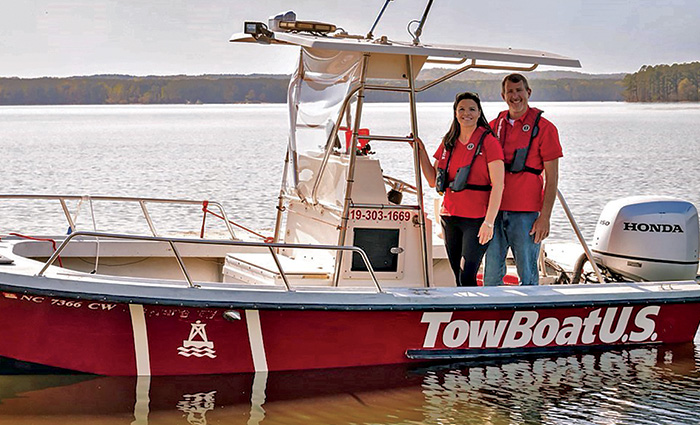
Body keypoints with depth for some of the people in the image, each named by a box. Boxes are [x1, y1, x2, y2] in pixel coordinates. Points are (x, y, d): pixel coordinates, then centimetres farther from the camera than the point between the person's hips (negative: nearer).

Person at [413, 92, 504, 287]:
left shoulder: (488, 142, -6)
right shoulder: (448, 143, 12)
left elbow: (498, 185, -11)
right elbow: (433, 181, 16)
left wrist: (489, 222, -18)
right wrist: (421, 152, 7)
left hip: (477, 219, -6)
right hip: (450, 217, 6)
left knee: (467, 276, -13)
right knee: (459, 277, 9)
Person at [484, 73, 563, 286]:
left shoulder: (543, 127, -2)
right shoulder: (494, 126, 12)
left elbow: (552, 178, -3)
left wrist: (545, 217, -10)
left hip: (526, 212, -4)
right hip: (494, 211, 4)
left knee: (528, 276, 0)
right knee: (491, 275, 7)